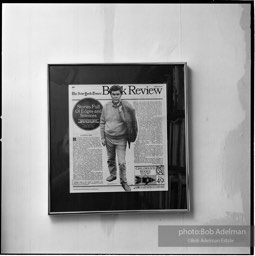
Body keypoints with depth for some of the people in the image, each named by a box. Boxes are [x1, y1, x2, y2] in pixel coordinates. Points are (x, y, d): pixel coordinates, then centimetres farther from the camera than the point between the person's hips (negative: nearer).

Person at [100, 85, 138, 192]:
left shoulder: (126, 107, -13)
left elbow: (130, 122, -13)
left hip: (121, 139, -3)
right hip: (109, 138, 3)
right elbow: (102, 123, 5)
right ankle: (113, 174, 43)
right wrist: (102, 137, 4)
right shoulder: (106, 107, -3)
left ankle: (123, 181, 16)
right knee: (110, 159, 19)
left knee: (122, 162, -2)